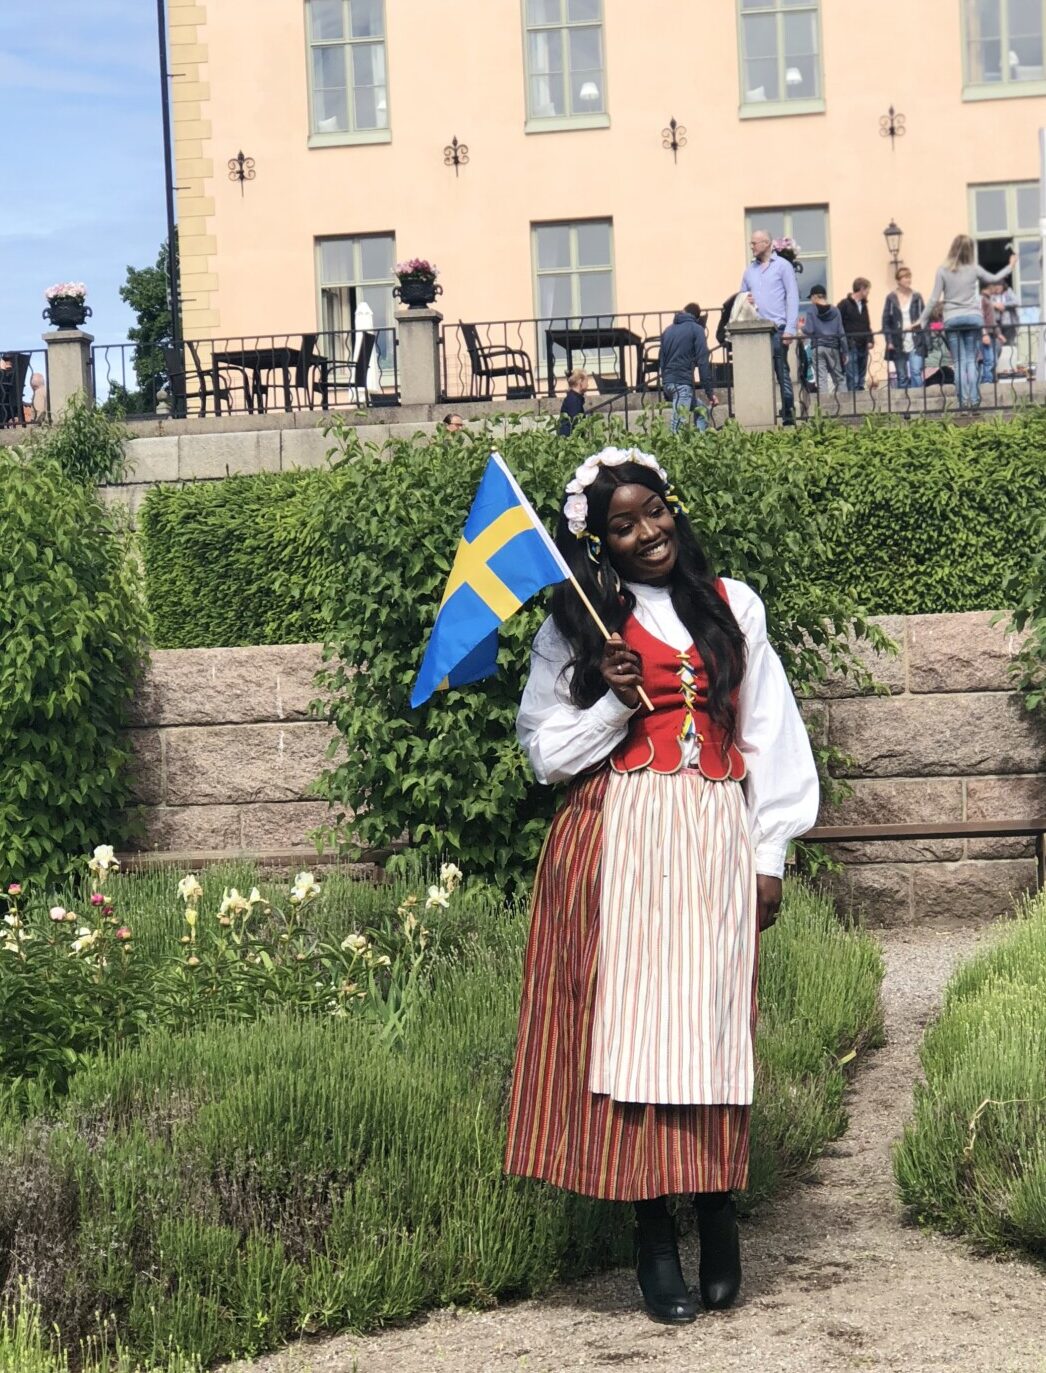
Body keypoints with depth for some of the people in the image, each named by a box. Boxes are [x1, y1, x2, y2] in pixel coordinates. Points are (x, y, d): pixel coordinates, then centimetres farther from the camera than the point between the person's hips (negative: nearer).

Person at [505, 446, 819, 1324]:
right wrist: (613, 703, -10)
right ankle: (655, 1242, -1)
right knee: (629, 1025, -6)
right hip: (620, 847, -1)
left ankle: (719, 1219, 10)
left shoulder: (731, 607, 10)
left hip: (716, 843, 1)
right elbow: (548, 753, 5)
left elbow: (769, 735, 9)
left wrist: (770, 854, 4)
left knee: (711, 1029, -2)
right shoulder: (577, 627, 6)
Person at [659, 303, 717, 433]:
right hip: (683, 382, -7)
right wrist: (709, 391, -7)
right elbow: (703, 361, -7)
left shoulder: (668, 330, 20)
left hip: (667, 382, 7)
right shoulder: (696, 329, 1)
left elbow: (661, 359, 21)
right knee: (680, 423, -13)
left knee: (701, 410, 20)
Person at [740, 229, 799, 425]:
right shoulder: (750, 269, 18)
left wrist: (790, 329, -12)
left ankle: (788, 414, -6)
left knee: (782, 372, -6)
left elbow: (792, 297, -3)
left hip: (777, 328, -5)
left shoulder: (783, 266, 3)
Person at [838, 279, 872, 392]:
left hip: (863, 347, 7)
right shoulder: (844, 304, -5)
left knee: (861, 378, 9)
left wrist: (869, 340, 6)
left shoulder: (864, 305, 17)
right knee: (853, 379, -11)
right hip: (850, 348, -7)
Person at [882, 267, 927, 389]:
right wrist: (889, 341, -6)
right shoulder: (891, 298, 3)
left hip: (916, 343, 0)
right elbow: (886, 321, 2)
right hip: (898, 344, 0)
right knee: (902, 377, 4)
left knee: (916, 372, -13)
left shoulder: (917, 297, 6)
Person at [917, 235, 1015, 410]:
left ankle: (964, 400, -6)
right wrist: (1010, 266, 36)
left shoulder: (943, 270, -4)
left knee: (959, 362, 2)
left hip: (952, 320, -1)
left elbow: (934, 299, -5)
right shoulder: (974, 269, 0)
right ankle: (974, 399, -2)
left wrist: (922, 320, 3)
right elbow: (995, 278, 18)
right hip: (973, 318, 1)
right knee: (971, 361, 7)